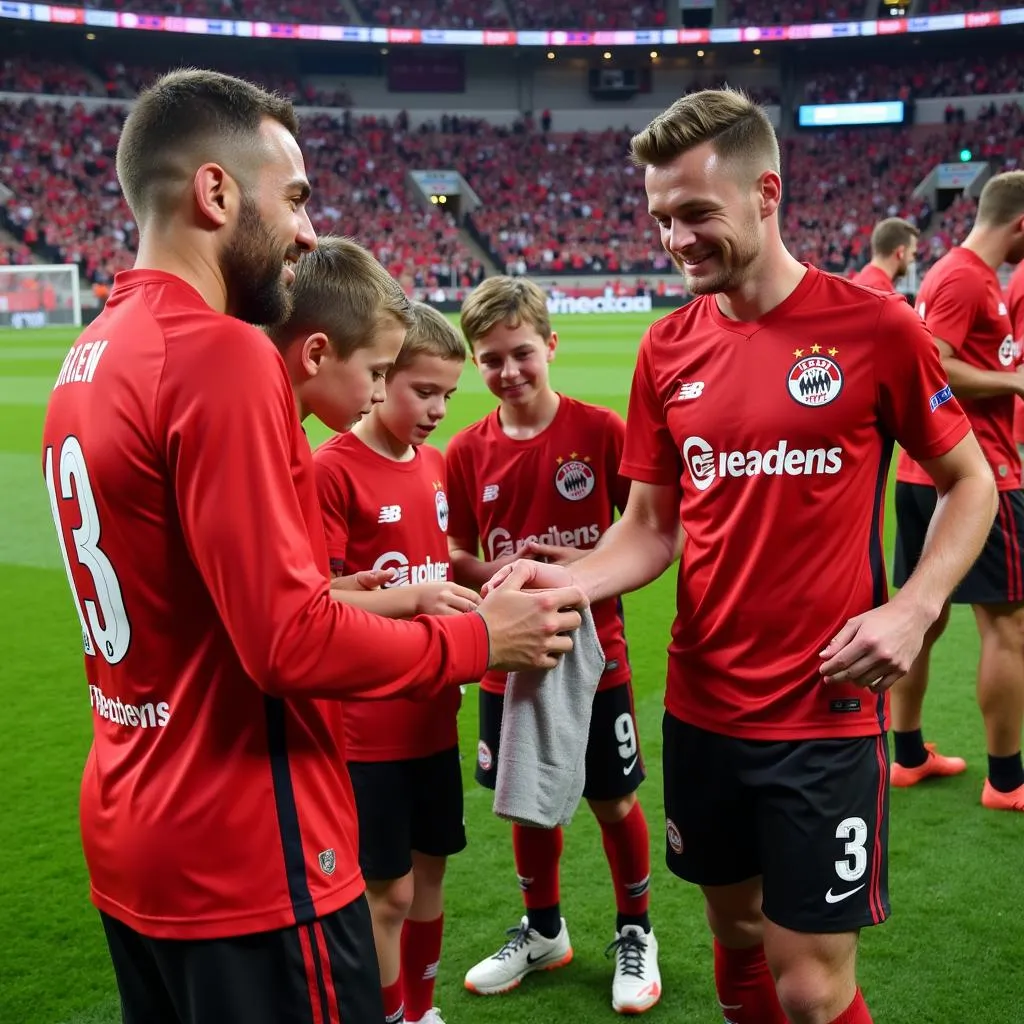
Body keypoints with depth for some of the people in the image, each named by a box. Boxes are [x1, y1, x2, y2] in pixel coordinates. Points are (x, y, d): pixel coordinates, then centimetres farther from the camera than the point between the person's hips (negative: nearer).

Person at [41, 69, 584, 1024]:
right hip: (243, 856, -9)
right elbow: (292, 643, -23)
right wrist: (476, 639, -9)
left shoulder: (89, 358, 7)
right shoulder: (220, 355, -21)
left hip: (133, 837, 9)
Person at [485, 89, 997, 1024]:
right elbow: (650, 528, 6)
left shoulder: (874, 325, -9)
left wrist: (914, 608, -14)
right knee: (737, 934, 21)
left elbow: (970, 482, 0)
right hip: (702, 708, 4)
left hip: (825, 711, -4)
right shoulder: (667, 350, 2)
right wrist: (567, 579, -13)